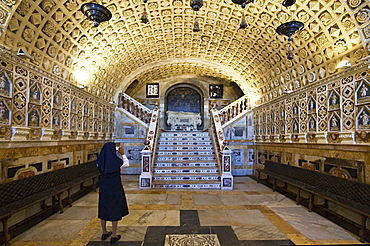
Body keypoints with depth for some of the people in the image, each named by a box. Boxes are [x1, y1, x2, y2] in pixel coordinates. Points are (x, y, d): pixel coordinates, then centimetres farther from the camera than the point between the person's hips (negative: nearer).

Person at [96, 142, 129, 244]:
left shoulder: (101, 161, -8)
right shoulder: (116, 161, -19)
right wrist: (121, 154, 18)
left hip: (103, 188, 5)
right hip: (115, 188, -4)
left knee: (103, 209, 18)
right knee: (115, 210, 7)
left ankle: (104, 233, 32)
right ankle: (114, 236, 16)